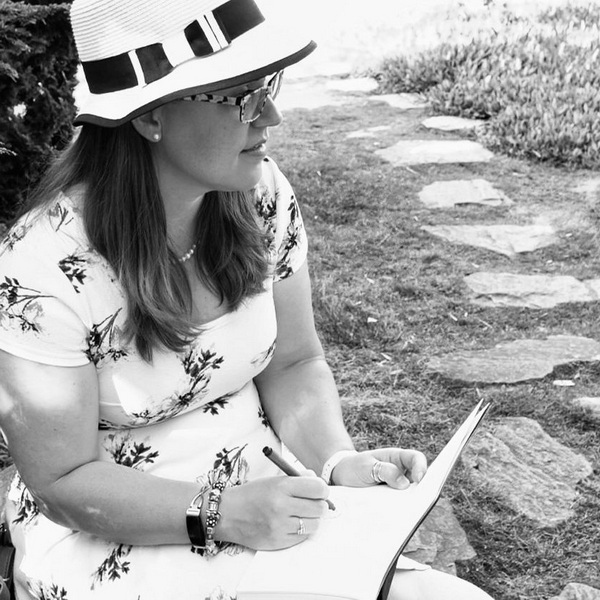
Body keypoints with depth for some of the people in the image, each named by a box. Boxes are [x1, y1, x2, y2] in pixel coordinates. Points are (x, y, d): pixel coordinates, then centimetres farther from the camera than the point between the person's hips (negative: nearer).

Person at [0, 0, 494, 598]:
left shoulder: (262, 193, -8)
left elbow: (294, 364, 3)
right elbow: (63, 481, -15)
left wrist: (338, 461, -15)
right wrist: (222, 514, -26)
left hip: (265, 486, 5)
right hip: (110, 533, -4)